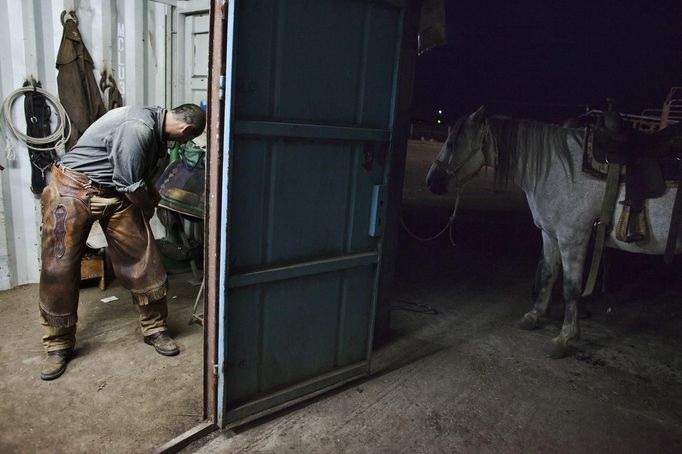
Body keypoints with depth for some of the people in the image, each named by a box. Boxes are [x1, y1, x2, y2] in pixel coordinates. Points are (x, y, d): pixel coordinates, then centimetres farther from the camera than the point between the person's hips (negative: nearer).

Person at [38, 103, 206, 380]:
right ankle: (58, 345, 13)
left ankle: (154, 328, 12)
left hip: (115, 193, 8)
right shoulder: (138, 127, -28)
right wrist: (148, 208, -5)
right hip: (74, 188, -7)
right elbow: (131, 186, -22)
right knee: (59, 267, -2)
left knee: (142, 257, 0)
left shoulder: (156, 128, 2)